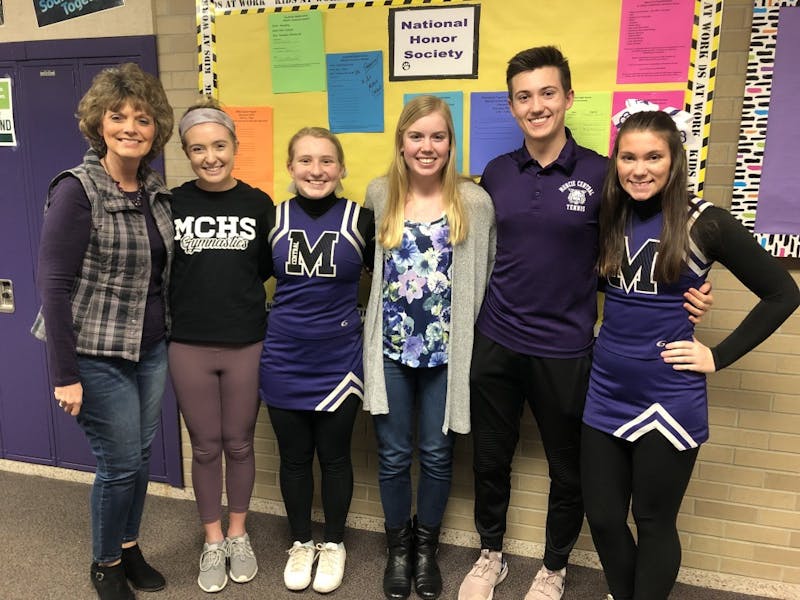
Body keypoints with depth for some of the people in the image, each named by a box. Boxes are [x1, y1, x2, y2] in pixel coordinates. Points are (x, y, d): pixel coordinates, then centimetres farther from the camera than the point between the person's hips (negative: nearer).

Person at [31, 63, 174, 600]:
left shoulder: (156, 190, 4)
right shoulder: (76, 190, -15)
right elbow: (54, 286, -16)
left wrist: (166, 335, 10)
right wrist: (65, 375, -17)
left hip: (151, 349, 6)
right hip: (98, 355, -6)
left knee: (142, 456, 16)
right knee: (121, 464, 4)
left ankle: (129, 547, 39)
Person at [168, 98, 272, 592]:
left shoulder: (259, 203, -2)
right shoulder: (172, 203, -3)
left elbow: (267, 268, 5)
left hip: (247, 344, 0)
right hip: (189, 346, 0)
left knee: (239, 444, 13)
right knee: (206, 448, 12)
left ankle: (238, 534, 35)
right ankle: (213, 541, 32)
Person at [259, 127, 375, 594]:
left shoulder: (360, 220, -7)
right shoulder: (274, 218, -1)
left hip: (338, 361, -2)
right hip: (284, 361, 2)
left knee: (335, 456, 12)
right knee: (295, 458, 14)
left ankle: (334, 544, 32)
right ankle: (301, 543, 34)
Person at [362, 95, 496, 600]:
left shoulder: (475, 202, -5)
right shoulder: (379, 195, 2)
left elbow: (486, 278, 1)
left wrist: (471, 335, -2)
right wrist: (375, 319, 9)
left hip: (447, 351, -1)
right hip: (390, 348, 1)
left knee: (437, 454, 12)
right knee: (394, 454, 11)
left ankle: (427, 547, 35)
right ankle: (399, 546, 34)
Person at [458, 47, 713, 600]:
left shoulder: (600, 175, -6)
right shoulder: (496, 173, 3)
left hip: (565, 349, -2)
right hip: (496, 342, 3)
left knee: (568, 470, 13)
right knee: (490, 459, 15)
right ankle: (491, 555, 39)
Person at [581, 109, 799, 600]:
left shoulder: (705, 223, -10)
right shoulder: (610, 217, 3)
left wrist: (718, 356, -7)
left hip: (668, 401, -4)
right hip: (606, 393, 4)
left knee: (653, 522, 12)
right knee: (602, 518, 13)